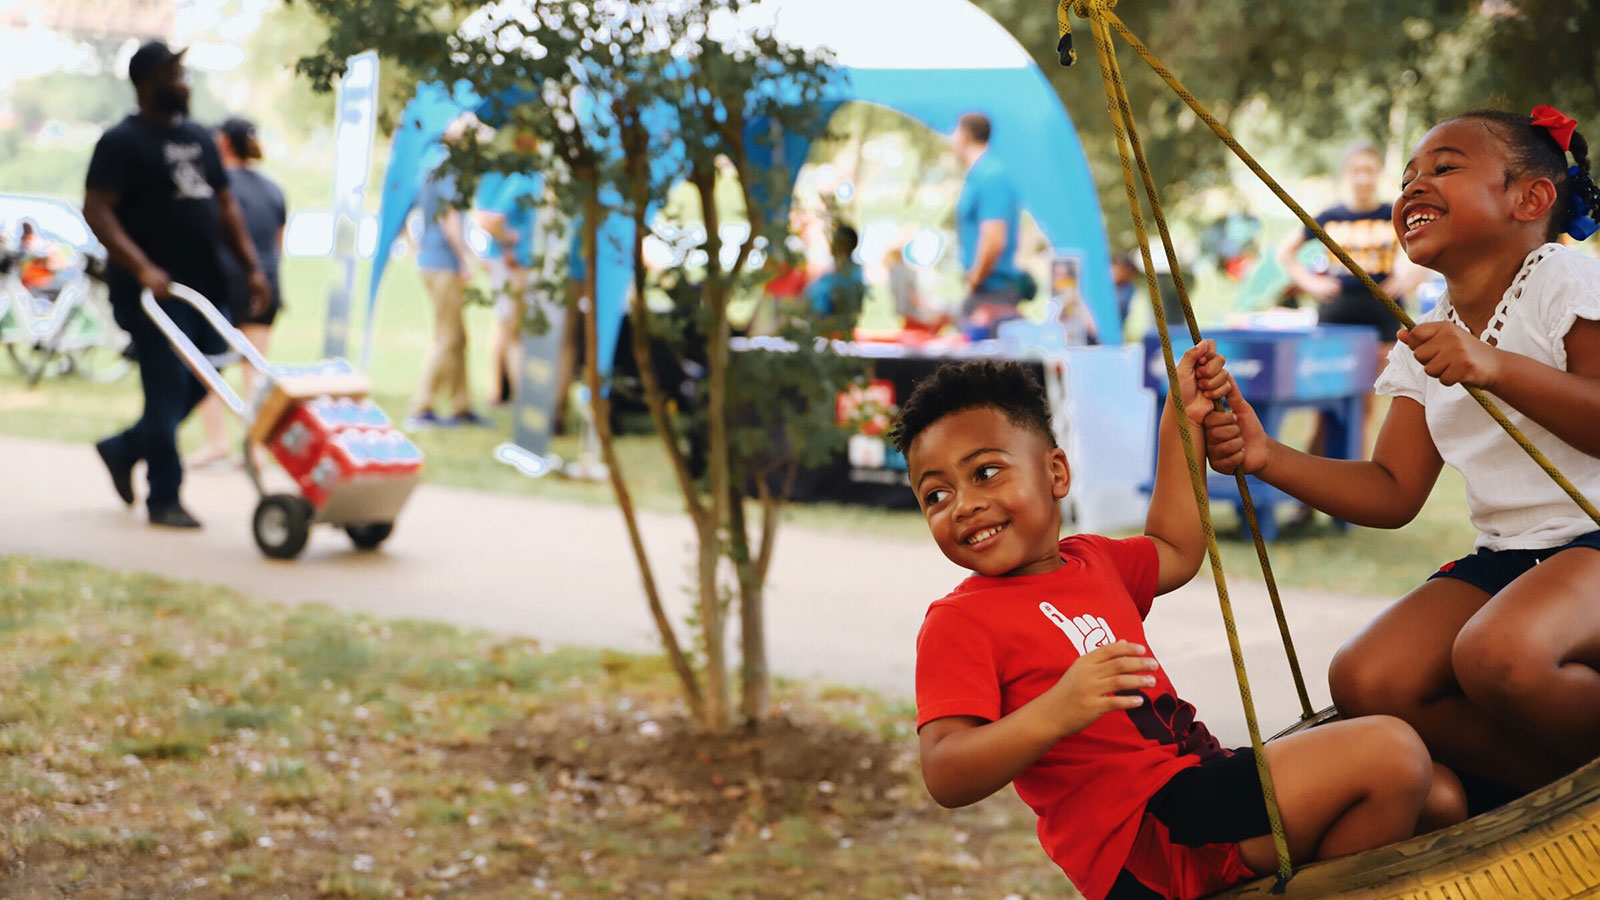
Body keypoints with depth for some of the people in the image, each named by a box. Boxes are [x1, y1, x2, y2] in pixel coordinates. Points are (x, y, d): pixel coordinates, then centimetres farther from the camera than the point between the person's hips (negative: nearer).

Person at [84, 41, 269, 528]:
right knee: (168, 389, -7)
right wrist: (140, 267, -25)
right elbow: (96, 209, -15)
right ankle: (164, 498, 4)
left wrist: (251, 266, 10)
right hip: (152, 289, -7)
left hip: (202, 283, 7)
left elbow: (224, 205, 21)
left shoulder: (198, 138, 17)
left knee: (202, 384, 9)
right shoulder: (122, 141, -7)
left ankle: (124, 450, 29)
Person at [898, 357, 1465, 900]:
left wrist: (1180, 422, 32)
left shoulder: (1089, 561, 17)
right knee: (1390, 752, -17)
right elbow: (945, 776, -20)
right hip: (1142, 842, -9)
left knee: (1438, 799, 11)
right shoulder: (958, 621, -10)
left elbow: (1175, 551, 37)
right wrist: (1055, 712, -36)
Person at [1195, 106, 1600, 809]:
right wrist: (1267, 457, 0)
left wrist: (1496, 368, -30)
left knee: (1497, 653, -37)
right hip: (1503, 557, 7)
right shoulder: (1426, 340, 15)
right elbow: (1394, 492, 12)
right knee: (1366, 681, -15)